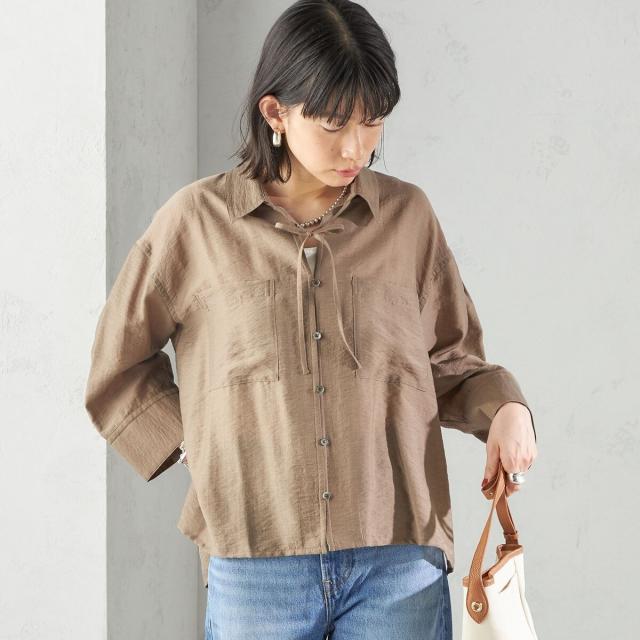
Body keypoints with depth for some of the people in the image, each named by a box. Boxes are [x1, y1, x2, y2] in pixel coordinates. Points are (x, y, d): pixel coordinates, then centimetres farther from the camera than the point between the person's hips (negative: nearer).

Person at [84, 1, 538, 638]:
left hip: (400, 566, 1)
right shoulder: (196, 221, 2)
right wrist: (193, 445, 3)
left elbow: (449, 361, 17)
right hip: (255, 563, -1)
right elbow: (118, 365, 14)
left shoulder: (408, 216, 7)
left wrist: (504, 407, -3)